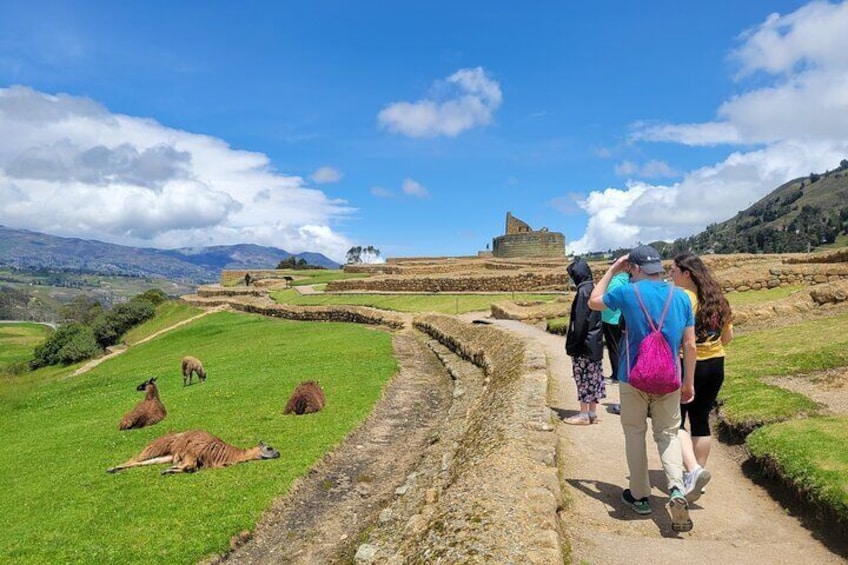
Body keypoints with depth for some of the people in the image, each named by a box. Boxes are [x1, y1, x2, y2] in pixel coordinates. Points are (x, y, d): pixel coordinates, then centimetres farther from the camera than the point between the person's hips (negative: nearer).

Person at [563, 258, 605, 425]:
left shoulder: (583, 291, -17)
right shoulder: (594, 288, 10)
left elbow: (580, 320, -20)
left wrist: (574, 344, -15)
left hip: (585, 342, -9)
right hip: (594, 341, 9)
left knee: (583, 377, -1)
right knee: (593, 376, 12)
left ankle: (584, 415, 7)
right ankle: (592, 413, 20)